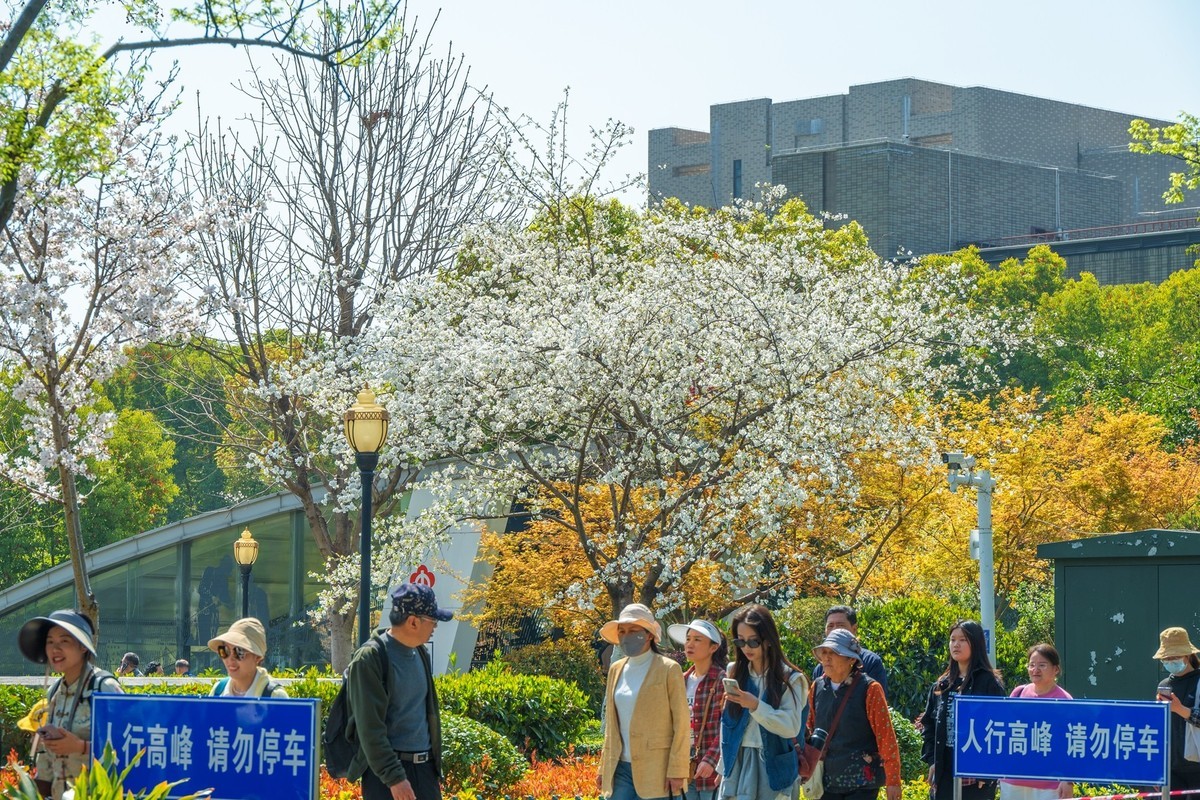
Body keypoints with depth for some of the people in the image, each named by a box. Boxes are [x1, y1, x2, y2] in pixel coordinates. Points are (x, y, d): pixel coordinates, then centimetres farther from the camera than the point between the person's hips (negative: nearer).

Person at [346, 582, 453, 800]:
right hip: (385, 772, -8)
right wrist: (394, 777, -21)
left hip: (424, 767, 8)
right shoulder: (370, 659, -12)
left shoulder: (421, 654, 13)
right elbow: (370, 728, -17)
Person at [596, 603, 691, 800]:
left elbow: (682, 724, -6)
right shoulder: (616, 670, 13)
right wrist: (603, 767, 12)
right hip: (621, 768, 5)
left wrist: (677, 771, -12)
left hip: (656, 771, -5)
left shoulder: (668, 669, -3)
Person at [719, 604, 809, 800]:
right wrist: (723, 767, 12)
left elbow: (792, 726, -12)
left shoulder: (790, 679, -3)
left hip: (773, 766, -4)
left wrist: (756, 705, -22)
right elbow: (726, 725, 13)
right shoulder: (734, 674, 10)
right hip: (737, 764, 4)